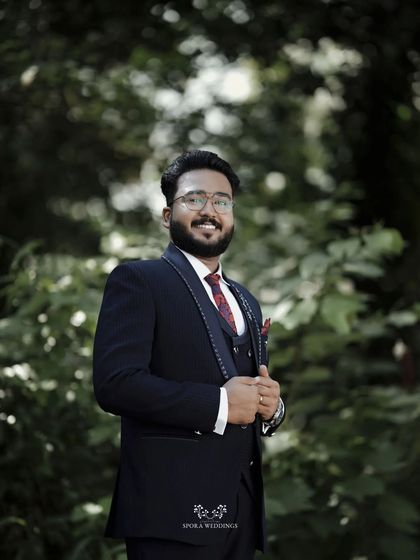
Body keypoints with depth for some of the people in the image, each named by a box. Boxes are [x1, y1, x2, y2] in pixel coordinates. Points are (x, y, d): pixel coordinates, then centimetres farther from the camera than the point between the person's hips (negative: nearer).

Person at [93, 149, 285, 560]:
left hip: (240, 509, 7)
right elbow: (115, 383, -14)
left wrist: (270, 407, 1)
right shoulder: (137, 280, -1)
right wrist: (220, 403, -16)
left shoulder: (246, 303, 21)